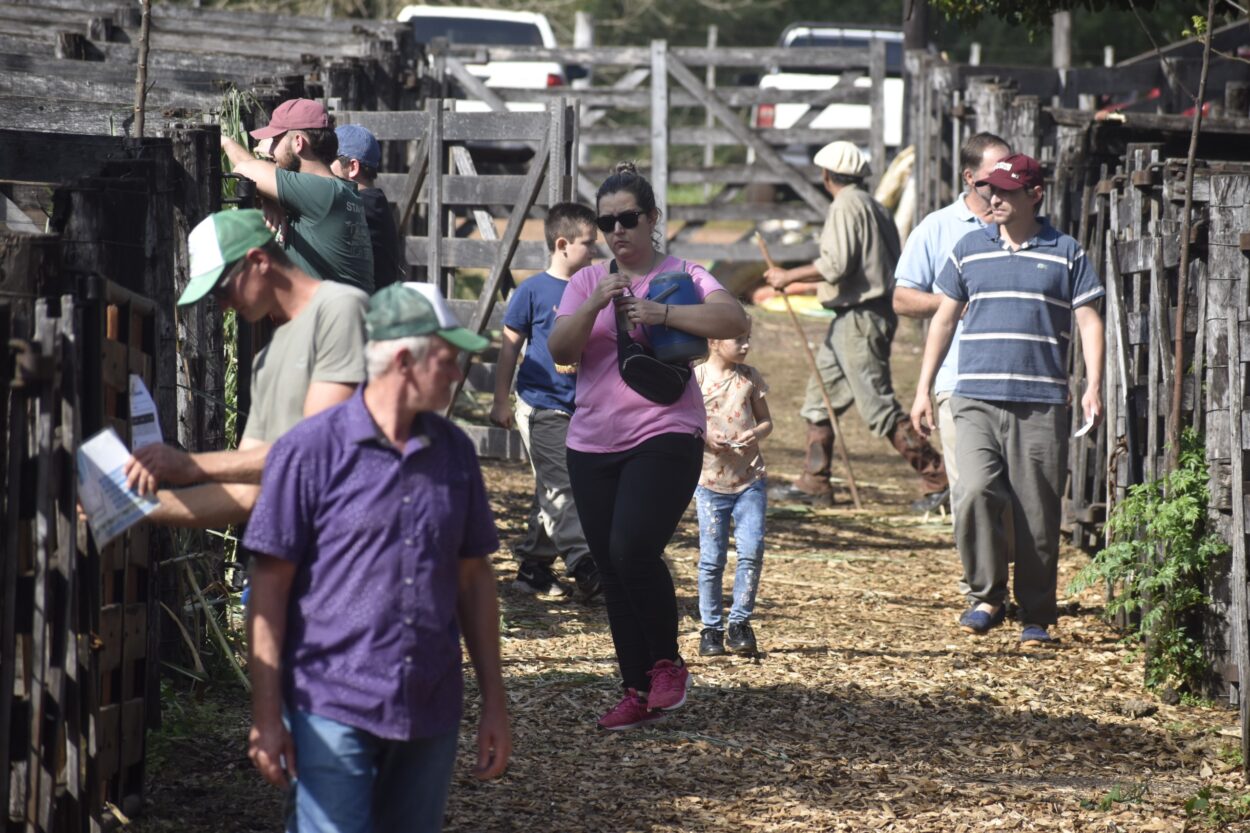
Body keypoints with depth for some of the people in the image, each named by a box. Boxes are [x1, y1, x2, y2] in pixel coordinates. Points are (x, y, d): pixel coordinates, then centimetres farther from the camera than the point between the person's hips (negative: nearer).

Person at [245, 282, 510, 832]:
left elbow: (473, 577, 15)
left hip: (431, 713, 5)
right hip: (334, 710, -5)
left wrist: (494, 703, 13)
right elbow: (270, 586, -5)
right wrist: (266, 714, -8)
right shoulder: (311, 451, -6)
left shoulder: (454, 451, 10)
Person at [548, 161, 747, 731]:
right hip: (593, 445, 5)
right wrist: (594, 305, -16)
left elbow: (733, 320, -16)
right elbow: (559, 351, 0)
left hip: (665, 436, -5)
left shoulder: (681, 277, 1)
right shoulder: (586, 282, 13)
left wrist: (661, 312, -24)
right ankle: (638, 693, 13)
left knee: (634, 550, -21)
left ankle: (667, 664, 0)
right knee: (612, 573, 5)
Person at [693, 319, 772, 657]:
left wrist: (756, 433, -12)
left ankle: (740, 622, 5)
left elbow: (766, 420, 11)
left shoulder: (750, 378, 5)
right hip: (710, 481, -2)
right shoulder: (694, 379, -4)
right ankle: (711, 628, 12)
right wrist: (703, 437, -18)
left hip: (750, 480, 2)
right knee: (712, 559, 1)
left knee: (752, 550, -8)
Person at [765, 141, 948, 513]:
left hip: (859, 318, -10)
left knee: (879, 406, -10)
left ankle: (937, 479, -9)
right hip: (851, 318, 10)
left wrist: (789, 276, -11)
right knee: (820, 395, 14)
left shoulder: (847, 206, -13)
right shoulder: (872, 206, 16)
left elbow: (836, 265, -22)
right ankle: (814, 482, 18)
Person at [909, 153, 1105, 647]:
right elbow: (944, 319, 17)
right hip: (976, 401, 1)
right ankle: (986, 597, -5)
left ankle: (1036, 617, 12)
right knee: (976, 492, -19)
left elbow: (1088, 321, 5)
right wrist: (923, 389, 13)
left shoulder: (1066, 255, 6)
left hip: (1042, 406, -1)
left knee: (1038, 515, 0)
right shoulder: (969, 251, 12)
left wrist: (1093, 386, -8)